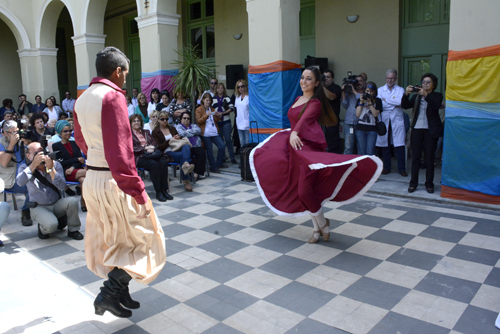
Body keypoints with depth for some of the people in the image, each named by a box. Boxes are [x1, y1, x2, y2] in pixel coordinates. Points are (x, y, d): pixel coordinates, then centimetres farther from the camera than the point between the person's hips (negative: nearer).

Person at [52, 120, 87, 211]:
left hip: (77, 169, 3)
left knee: (83, 180, -33)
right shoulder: (56, 146, 9)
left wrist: (73, 167, -10)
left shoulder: (74, 143, 21)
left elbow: (81, 160, 9)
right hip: (65, 173, -3)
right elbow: (61, 163, -3)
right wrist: (77, 159, -2)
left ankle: (83, 204, -31)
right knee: (86, 172, -31)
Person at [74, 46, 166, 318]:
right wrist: (139, 194, -24)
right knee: (142, 238, 8)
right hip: (114, 181, -9)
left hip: (91, 178, 9)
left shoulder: (82, 99, 9)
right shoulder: (113, 96, -18)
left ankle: (121, 292, 33)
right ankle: (109, 293, 5)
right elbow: (119, 152, -25)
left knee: (112, 239, 21)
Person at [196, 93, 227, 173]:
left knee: (222, 146, -5)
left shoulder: (212, 109, 20)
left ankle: (219, 163, 11)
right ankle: (213, 167, 8)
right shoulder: (199, 109, 3)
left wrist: (219, 116, 2)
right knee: (209, 150, -2)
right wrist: (206, 115, -20)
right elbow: (198, 121, -8)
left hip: (214, 132, 5)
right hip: (205, 133, -5)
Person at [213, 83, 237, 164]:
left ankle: (232, 157, -1)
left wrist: (223, 112, -13)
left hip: (226, 121, -2)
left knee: (228, 139, -7)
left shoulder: (227, 98, 6)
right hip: (217, 121, 2)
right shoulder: (213, 99, 12)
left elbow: (232, 108, -3)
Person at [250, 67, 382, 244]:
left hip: (308, 148, -8)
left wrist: (295, 133, -46)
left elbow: (305, 118, -30)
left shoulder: (315, 102, -9)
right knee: (300, 191, 10)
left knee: (304, 191, -16)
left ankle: (323, 223, 11)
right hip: (295, 148, 8)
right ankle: (317, 229, 23)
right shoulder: (298, 99, 14)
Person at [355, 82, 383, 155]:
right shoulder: (360, 100, 12)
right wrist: (361, 102, -4)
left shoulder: (377, 101, 8)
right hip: (360, 128, 1)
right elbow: (357, 115, 2)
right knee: (361, 152, 2)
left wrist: (370, 103, -10)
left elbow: (376, 114, -5)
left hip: (372, 130, -1)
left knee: (370, 152, -6)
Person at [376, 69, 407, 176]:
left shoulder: (400, 90, 10)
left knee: (400, 145, -5)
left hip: (397, 120, -1)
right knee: (385, 145, 4)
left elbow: (401, 101, -10)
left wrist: (386, 100, -7)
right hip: (384, 120, 1)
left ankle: (401, 168, 4)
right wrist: (394, 104, -14)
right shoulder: (380, 90, 11)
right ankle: (386, 167, 15)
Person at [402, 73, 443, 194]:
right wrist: (406, 94, -15)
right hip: (417, 129, 2)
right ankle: (413, 183, 8)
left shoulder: (437, 96, 7)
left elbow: (436, 106, -14)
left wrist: (426, 95, -25)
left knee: (429, 157, 1)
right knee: (415, 156, 2)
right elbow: (404, 106, 1)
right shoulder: (416, 96, 13)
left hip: (431, 130, -2)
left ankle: (429, 184, 11)